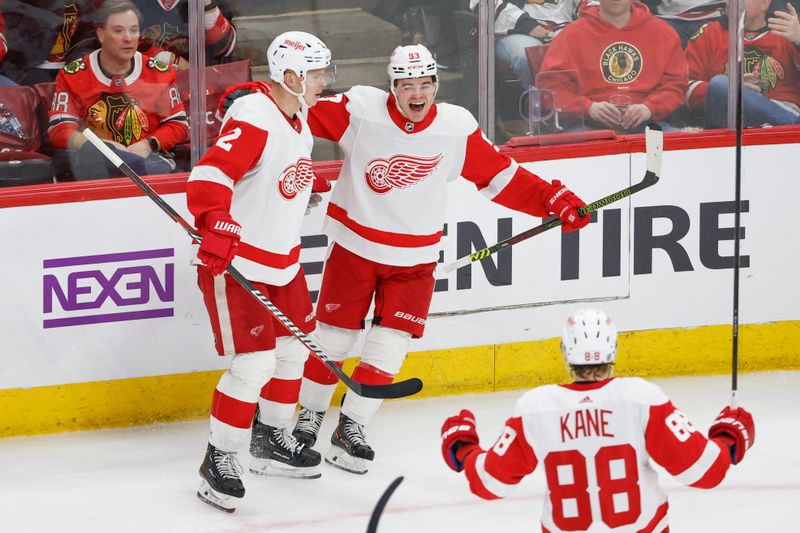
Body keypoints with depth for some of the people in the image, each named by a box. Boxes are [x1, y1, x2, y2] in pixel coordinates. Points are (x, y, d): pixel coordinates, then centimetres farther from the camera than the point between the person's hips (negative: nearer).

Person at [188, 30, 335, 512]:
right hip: (234, 261, -10)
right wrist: (217, 226, -44)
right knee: (254, 363, -13)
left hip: (281, 258, 10)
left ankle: (272, 439, 36)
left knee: (294, 348, 18)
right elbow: (210, 176, -33)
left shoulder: (299, 120, 8)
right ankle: (219, 463, -1)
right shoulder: (254, 119, -22)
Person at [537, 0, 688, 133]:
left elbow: (675, 83, 12)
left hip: (645, 124, 2)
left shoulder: (662, 32, 14)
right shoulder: (572, 35, 8)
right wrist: (589, 107, -14)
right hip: (591, 125, -2)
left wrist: (649, 108, -9)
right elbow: (550, 85, 3)